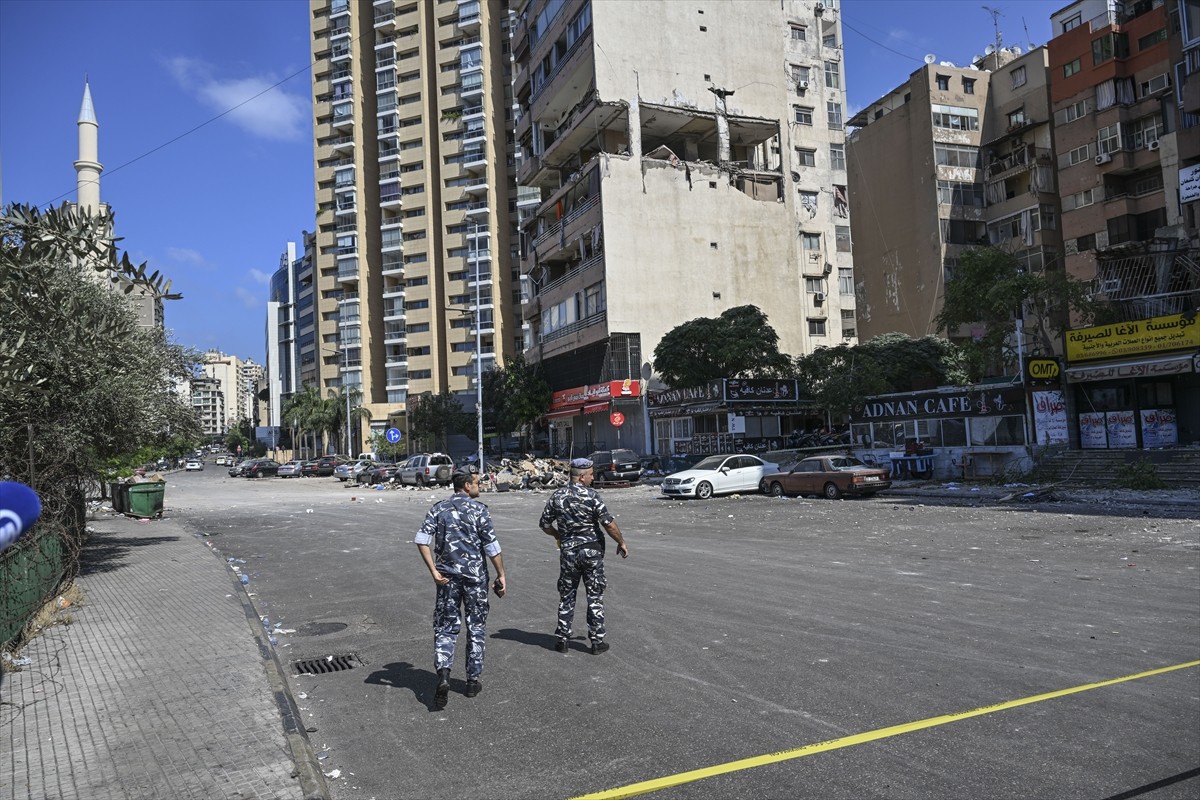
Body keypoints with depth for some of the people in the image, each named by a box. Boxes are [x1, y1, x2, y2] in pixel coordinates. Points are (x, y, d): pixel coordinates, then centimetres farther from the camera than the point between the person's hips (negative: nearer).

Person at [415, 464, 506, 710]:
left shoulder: (438, 509, 3)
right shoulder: (479, 509, -7)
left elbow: (422, 540, -7)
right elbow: (491, 546, -10)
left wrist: (434, 572, -6)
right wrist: (501, 575, -2)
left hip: (448, 577, 2)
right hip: (475, 576, -2)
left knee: (445, 627, 7)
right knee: (476, 627, 11)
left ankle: (443, 675, -14)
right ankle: (473, 680, 19)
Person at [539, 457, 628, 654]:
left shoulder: (557, 496, -1)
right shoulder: (591, 495, -13)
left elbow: (545, 524, 5)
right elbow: (609, 523, -16)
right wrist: (621, 542, -2)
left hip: (568, 551, 3)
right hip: (592, 550, -3)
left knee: (567, 596, 14)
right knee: (595, 596, 7)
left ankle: (562, 639, 17)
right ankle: (597, 641, 11)